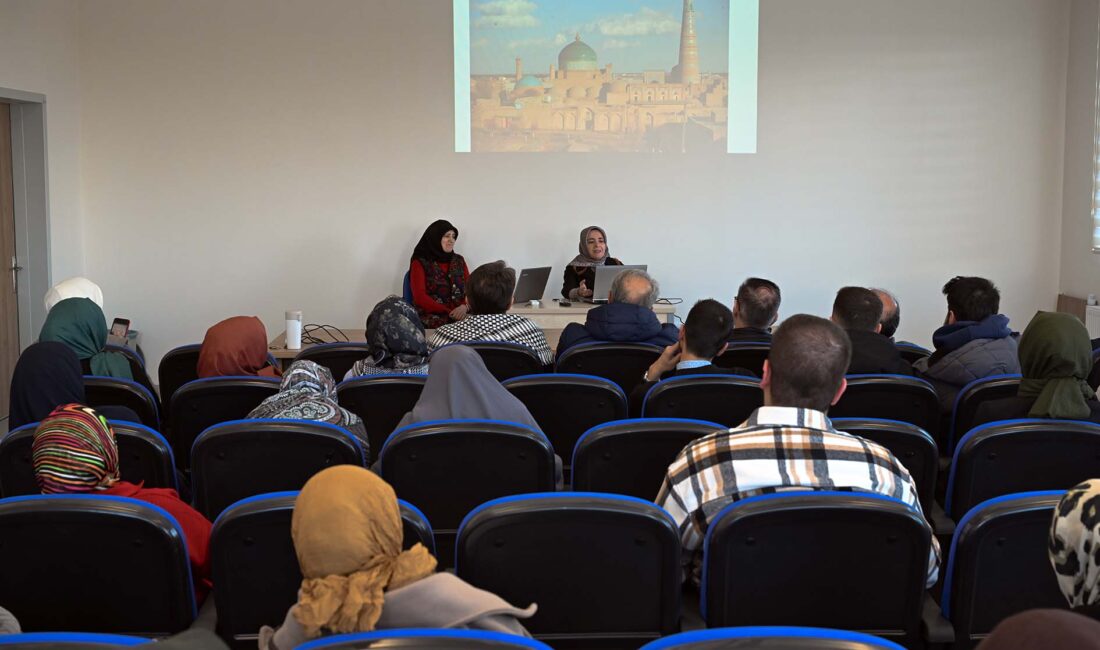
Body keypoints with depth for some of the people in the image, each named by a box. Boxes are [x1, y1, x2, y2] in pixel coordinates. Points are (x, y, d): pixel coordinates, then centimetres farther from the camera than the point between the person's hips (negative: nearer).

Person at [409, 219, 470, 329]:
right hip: (432, 317, -4)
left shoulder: (459, 261, 18)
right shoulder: (420, 263, 4)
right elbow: (420, 297, -6)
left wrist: (464, 306, -13)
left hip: (460, 315, 4)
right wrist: (449, 312, -15)